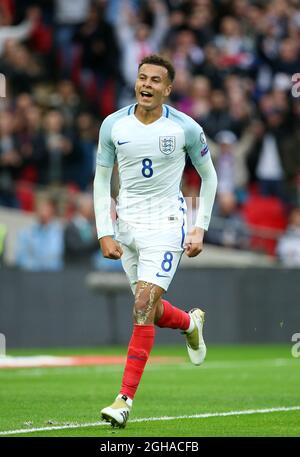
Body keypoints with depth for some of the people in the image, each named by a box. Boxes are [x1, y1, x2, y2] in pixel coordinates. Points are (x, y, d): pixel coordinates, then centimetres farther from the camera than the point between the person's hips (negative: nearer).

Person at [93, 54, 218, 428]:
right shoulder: (113, 125, -2)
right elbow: (101, 179, 6)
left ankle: (125, 398, -14)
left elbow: (208, 176, 6)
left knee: (143, 308, -16)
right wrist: (104, 233, -2)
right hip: (127, 226, 4)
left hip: (165, 226, -4)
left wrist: (200, 228, 0)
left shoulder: (185, 128, -8)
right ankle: (191, 323, 47)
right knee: (151, 311, 10)